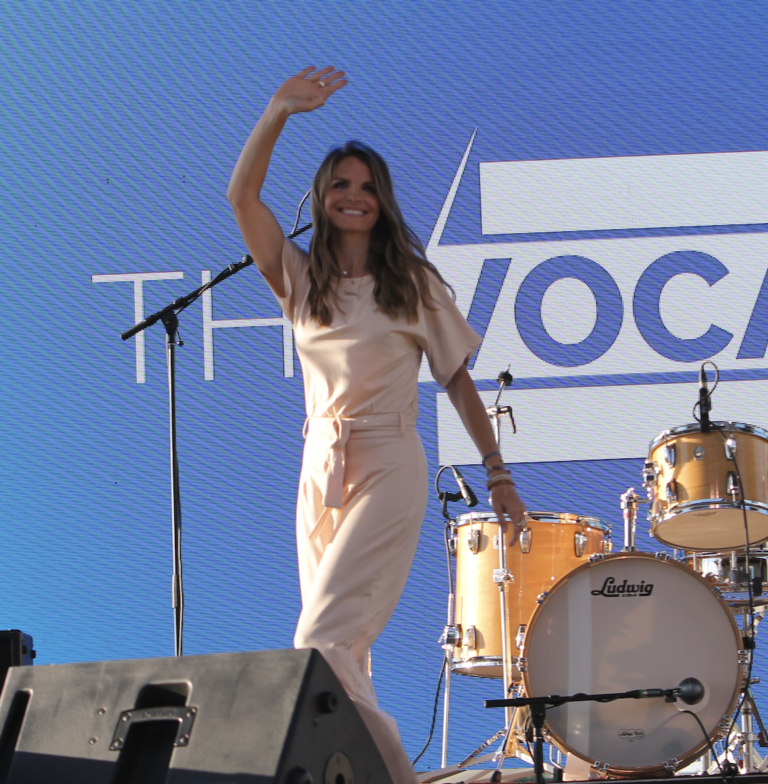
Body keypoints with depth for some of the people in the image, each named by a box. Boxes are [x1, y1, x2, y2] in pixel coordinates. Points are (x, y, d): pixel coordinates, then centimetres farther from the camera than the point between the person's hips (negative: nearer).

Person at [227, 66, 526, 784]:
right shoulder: (301, 277, 9)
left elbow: (458, 379, 6)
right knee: (343, 649, 6)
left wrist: (498, 473, 5)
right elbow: (241, 196, -4)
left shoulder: (413, 283, 2)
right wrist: (279, 111, -14)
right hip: (320, 470, 5)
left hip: (387, 469, -5)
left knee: (321, 642, -18)